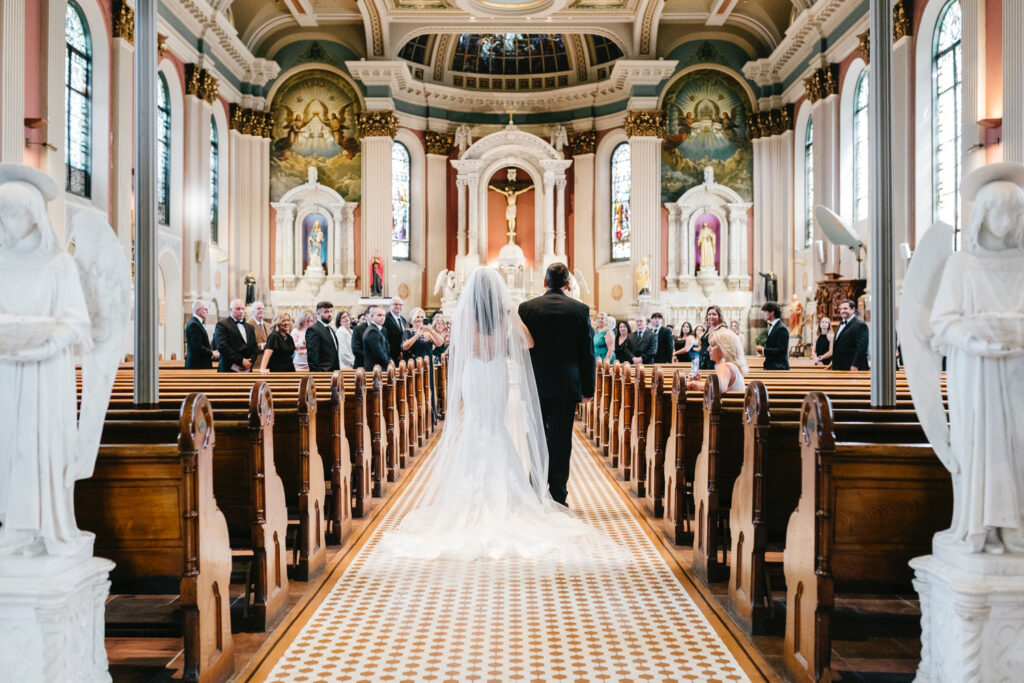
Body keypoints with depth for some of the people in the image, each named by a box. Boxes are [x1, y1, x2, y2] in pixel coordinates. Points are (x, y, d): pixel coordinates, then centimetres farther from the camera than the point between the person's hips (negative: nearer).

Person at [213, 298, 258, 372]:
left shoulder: (250, 327, 20)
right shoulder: (222, 325, 0)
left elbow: (255, 348, 17)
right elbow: (223, 347, -11)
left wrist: (250, 362, -3)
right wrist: (241, 361, -14)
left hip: (247, 370, 6)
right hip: (229, 370, -5)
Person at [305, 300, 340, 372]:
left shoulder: (330, 329, 19)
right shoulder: (313, 330, -9)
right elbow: (312, 356, -15)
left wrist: (338, 368, 14)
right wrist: (316, 373, -18)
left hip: (334, 372, 8)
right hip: (322, 373, -8)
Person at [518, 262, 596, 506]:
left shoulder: (526, 308, -3)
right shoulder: (580, 309, -3)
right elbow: (587, 352, -1)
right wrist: (587, 388, 5)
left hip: (536, 383, 1)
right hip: (567, 385, 0)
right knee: (561, 440, 5)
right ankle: (558, 496, 9)